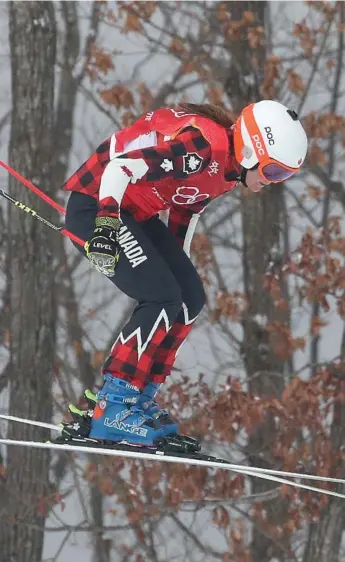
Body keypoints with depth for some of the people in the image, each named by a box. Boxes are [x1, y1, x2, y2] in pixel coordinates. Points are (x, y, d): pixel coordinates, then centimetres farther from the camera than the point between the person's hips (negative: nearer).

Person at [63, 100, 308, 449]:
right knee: (163, 299, -18)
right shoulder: (202, 145, -25)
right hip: (97, 207, -10)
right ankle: (112, 411, -15)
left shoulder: (229, 169, 6)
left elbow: (184, 209, 21)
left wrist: (179, 269, 26)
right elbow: (121, 166, -32)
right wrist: (107, 221, -42)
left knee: (191, 299, 6)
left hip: (135, 215, 10)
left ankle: (137, 400, 12)